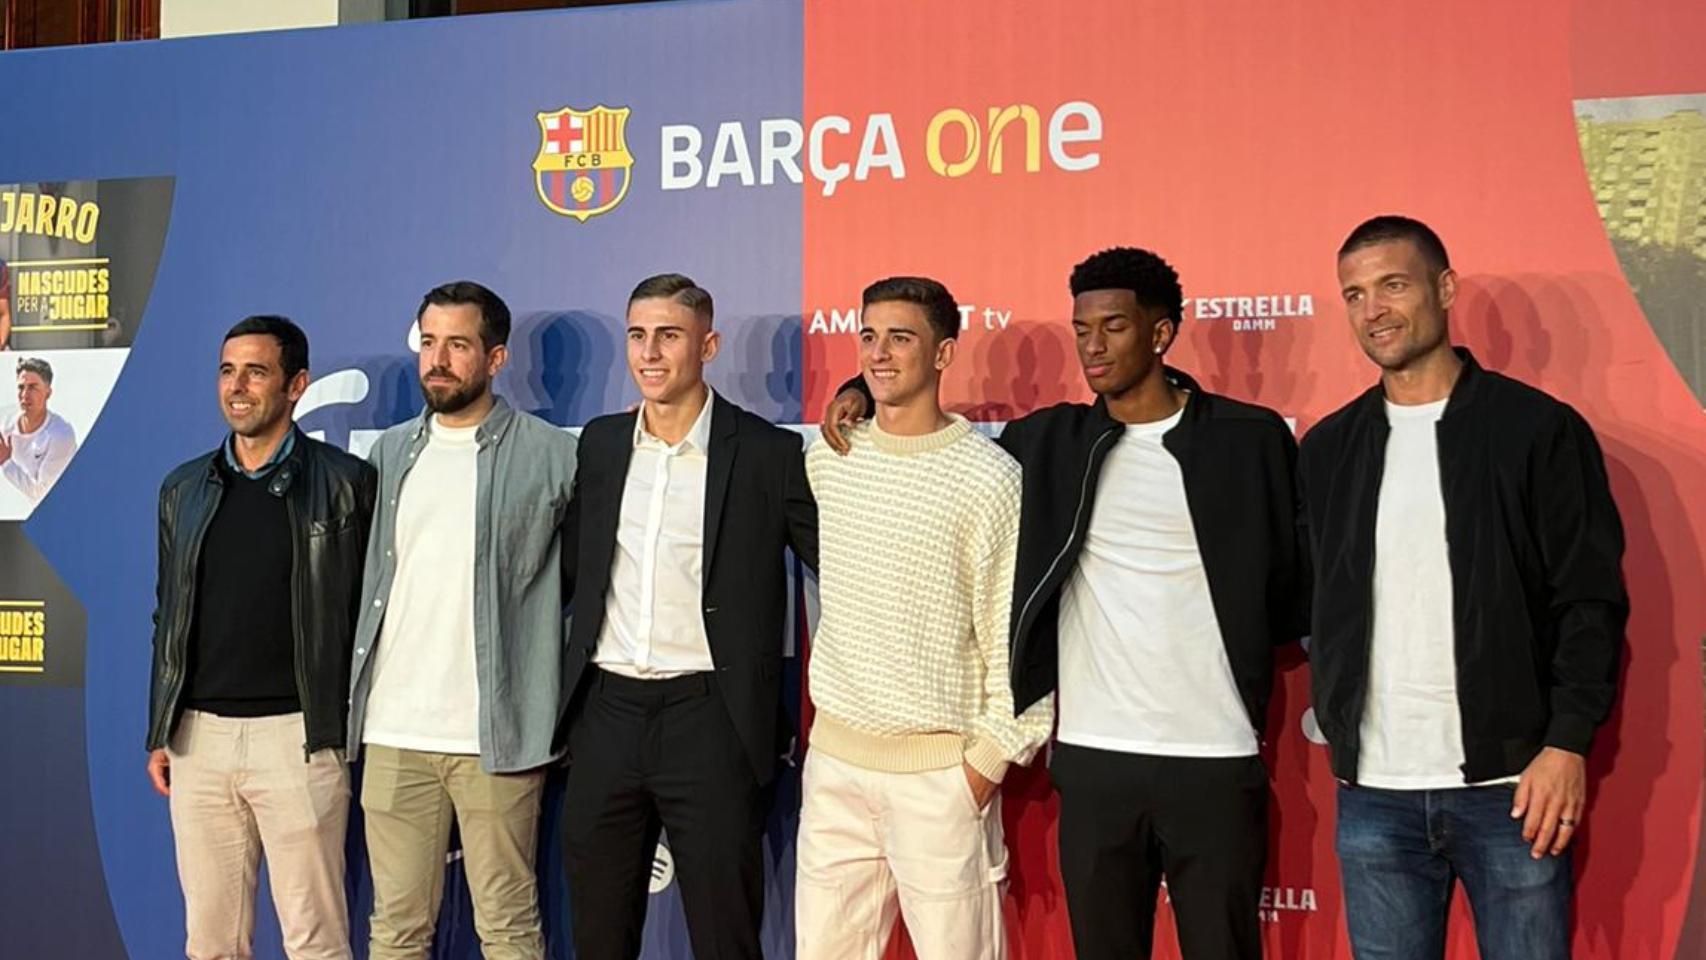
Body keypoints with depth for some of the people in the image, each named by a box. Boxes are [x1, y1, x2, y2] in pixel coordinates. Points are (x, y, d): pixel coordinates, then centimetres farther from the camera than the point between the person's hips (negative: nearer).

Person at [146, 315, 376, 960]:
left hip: (298, 737, -4)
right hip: (198, 737, 5)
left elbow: (367, 610, -1)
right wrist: (159, 734, 14)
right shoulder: (184, 488, 12)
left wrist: (353, 731, -4)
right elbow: (167, 616, 17)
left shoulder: (344, 482, -2)